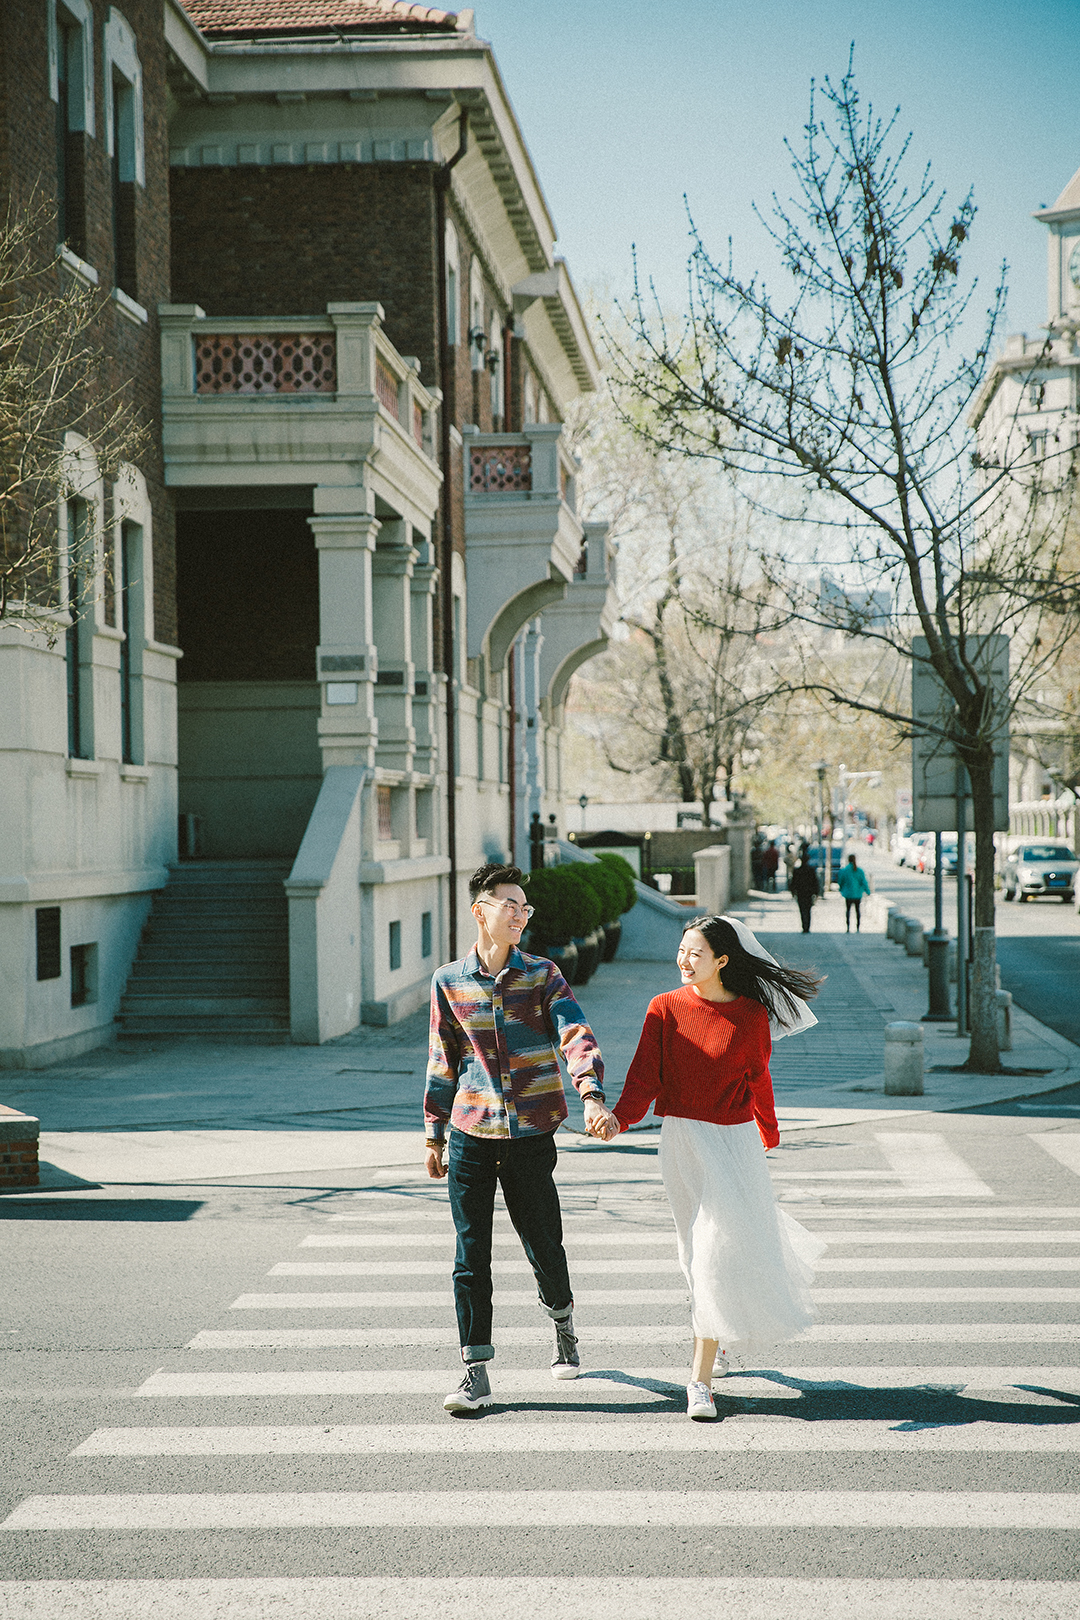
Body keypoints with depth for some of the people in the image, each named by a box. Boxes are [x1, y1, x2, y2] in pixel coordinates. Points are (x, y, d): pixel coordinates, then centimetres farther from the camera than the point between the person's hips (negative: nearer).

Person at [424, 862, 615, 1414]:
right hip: (471, 1135, 1)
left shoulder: (542, 975, 0)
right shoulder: (450, 981, 4)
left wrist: (592, 1096, -31)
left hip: (531, 1134, -1)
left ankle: (563, 1325, 39)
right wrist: (434, 1136, 15)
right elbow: (443, 1062, 12)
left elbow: (575, 1036, -14)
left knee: (543, 1244, 8)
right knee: (470, 1255, -2)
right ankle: (476, 1372, 5)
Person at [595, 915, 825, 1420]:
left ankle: (701, 1378, -6)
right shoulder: (666, 1009, -1)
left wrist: (768, 1133, 28)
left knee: (718, 1247, -9)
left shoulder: (751, 1014, -1)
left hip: (737, 1138, -1)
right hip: (684, 1137, 1)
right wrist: (619, 1118, -25)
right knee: (705, 1244, 5)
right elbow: (645, 1075, -8)